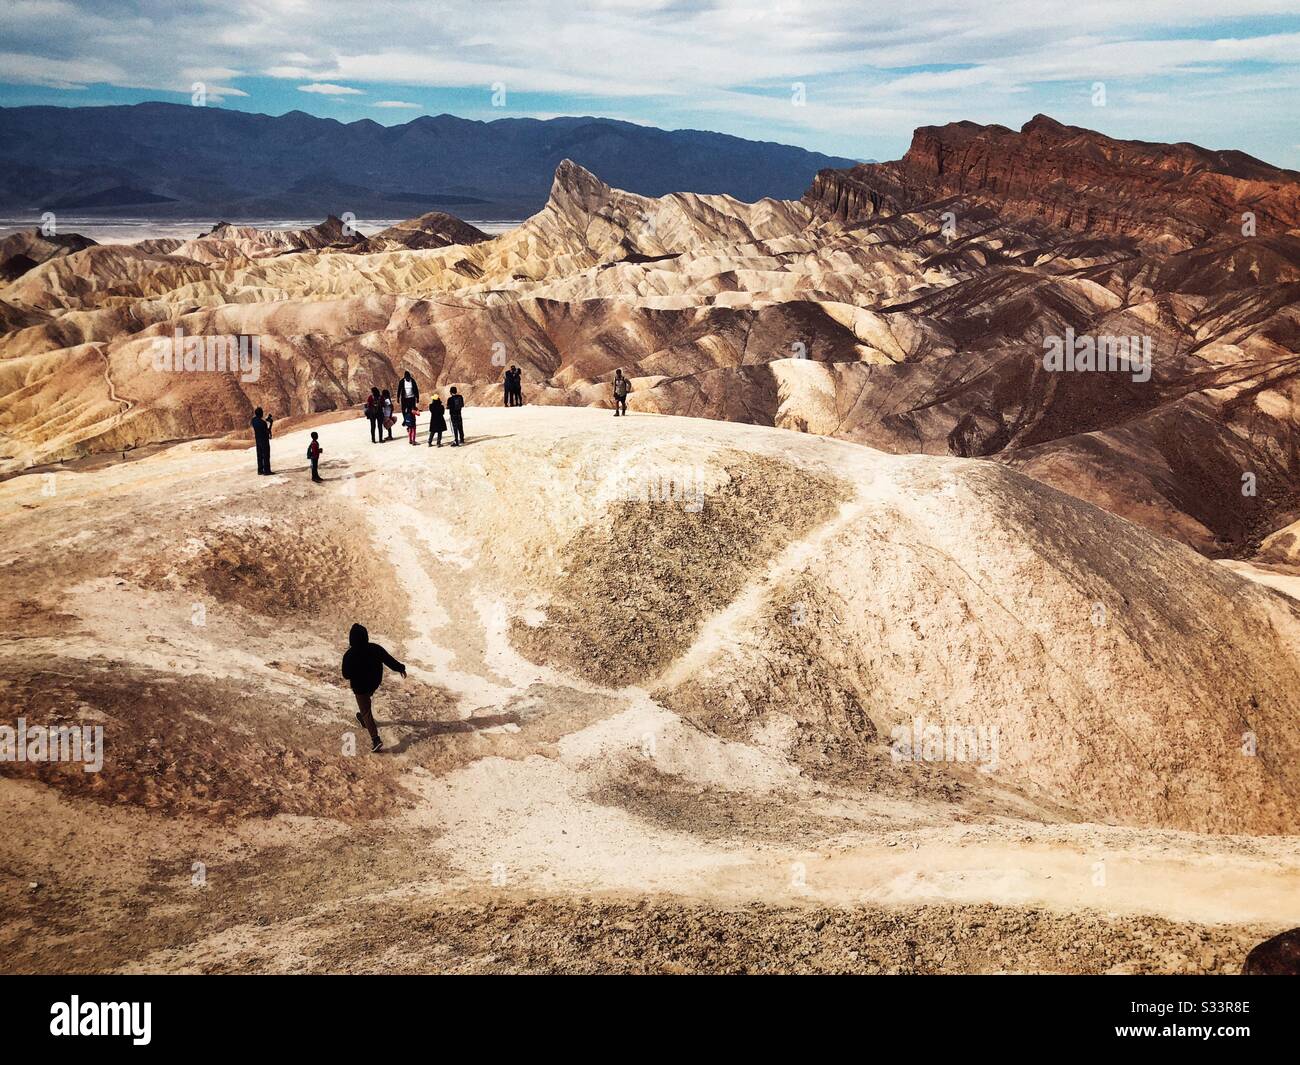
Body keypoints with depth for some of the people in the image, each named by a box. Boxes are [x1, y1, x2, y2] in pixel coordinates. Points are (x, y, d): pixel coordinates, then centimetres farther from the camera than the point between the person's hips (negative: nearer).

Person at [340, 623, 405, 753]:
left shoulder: (349, 655, -27)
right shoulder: (375, 649, -19)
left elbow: (346, 675, -16)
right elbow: (389, 660, -7)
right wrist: (400, 668, 9)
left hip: (360, 687, -4)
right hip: (375, 683, 4)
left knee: (366, 712, 5)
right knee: (366, 700, 34)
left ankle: (375, 739, -3)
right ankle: (363, 718, 58)